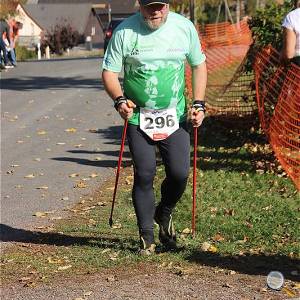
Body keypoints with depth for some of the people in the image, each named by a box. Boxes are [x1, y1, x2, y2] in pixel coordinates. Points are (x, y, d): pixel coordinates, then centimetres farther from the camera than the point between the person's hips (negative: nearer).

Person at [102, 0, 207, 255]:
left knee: (180, 173, -3)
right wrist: (119, 99, -21)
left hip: (175, 116, 2)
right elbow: (109, 72, -2)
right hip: (138, 117, -2)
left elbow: (199, 65, 11)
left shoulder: (184, 27, 0)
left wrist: (199, 104, 2)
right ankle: (147, 236, 11)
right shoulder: (125, 31, -7)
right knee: (144, 175, -4)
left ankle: (164, 214, 29)